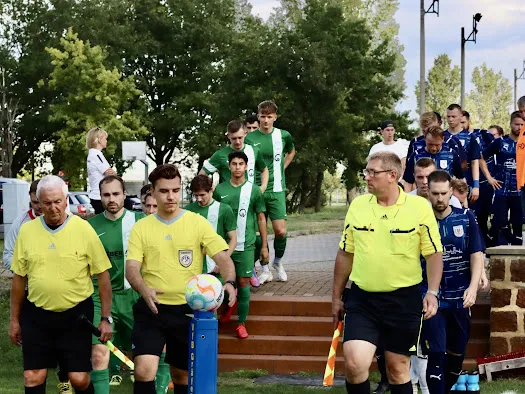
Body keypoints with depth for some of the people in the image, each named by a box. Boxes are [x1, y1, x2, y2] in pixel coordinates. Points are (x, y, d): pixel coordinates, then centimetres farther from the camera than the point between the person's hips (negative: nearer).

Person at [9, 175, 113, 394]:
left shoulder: (84, 229, -6)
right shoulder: (27, 231, 1)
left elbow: (103, 276, -2)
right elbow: (19, 279, 9)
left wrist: (106, 318, -4)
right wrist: (14, 320, 11)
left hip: (76, 316, -2)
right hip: (37, 316, 2)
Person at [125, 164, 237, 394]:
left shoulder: (198, 223, 1)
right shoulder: (141, 228, 3)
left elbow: (222, 257, -5)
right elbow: (131, 268, -5)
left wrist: (229, 282, -28)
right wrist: (144, 290, -27)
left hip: (188, 310, 0)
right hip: (151, 310, 0)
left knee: (182, 375, 13)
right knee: (144, 370, -16)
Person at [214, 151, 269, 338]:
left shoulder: (253, 190, 1)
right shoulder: (220, 189, 5)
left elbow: (261, 218, 5)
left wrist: (264, 246, 2)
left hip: (245, 245, -1)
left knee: (243, 283, -2)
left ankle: (242, 323, 5)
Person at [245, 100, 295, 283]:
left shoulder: (283, 136, 0)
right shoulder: (250, 138, -3)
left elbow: (291, 152, 22)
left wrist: (282, 168, 9)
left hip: (276, 190, 0)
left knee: (280, 231, -6)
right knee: (259, 231, 2)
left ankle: (278, 261, 20)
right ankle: (265, 269, 15)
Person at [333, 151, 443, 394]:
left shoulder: (419, 207, -7)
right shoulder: (357, 206, 2)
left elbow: (434, 254, -1)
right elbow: (345, 254, 11)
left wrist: (432, 292, -13)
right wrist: (336, 297, 13)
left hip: (403, 300, -2)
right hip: (361, 299, 2)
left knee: (398, 367, 8)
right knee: (354, 363, -12)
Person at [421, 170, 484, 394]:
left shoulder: (466, 218, 0)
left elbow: (477, 254, -2)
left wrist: (473, 287, -15)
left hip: (460, 299, 3)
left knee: (457, 354, 13)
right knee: (436, 355, -9)